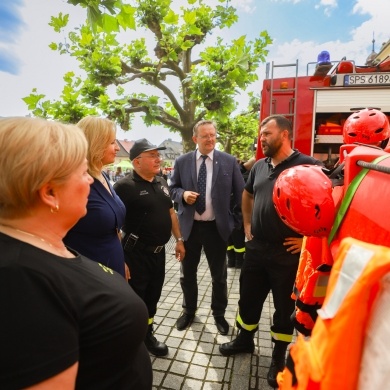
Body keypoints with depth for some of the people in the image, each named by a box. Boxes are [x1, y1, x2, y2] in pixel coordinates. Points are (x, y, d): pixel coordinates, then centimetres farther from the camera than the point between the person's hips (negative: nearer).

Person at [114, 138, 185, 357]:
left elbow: (170, 212, 14)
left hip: (158, 251, 7)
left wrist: (179, 239, 13)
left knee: (153, 295, 20)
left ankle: (147, 335, 41)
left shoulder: (161, 183, 6)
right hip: (136, 253, -7)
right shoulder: (125, 186, -17)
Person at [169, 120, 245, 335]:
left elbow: (240, 193, 1)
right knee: (187, 273, 17)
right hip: (189, 226, 1)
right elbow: (173, 188, 7)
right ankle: (189, 310, 42)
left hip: (217, 227, -1)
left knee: (219, 275, 15)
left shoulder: (229, 161, -3)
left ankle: (219, 314, 39)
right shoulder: (182, 162, -1)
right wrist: (183, 194, -15)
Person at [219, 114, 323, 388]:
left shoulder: (308, 166, -13)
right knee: (248, 298, 19)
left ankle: (279, 358, 37)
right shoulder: (259, 166, 6)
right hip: (256, 248, 6)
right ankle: (245, 341, 44)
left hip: (287, 253, -5)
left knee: (284, 306, 15)